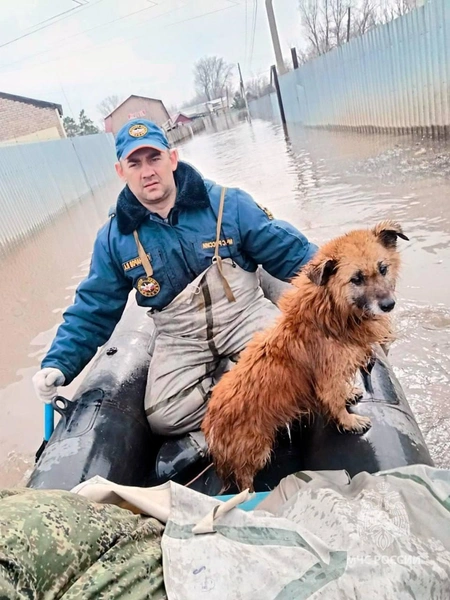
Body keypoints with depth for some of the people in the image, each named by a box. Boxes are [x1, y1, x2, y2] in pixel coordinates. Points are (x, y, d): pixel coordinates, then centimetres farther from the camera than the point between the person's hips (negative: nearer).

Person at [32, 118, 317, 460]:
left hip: (245, 315, -1)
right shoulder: (114, 238, -1)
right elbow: (92, 312, 4)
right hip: (182, 339, 2)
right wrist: (58, 364, -7)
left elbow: (288, 252, -2)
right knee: (163, 418, -19)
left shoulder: (227, 204, -7)